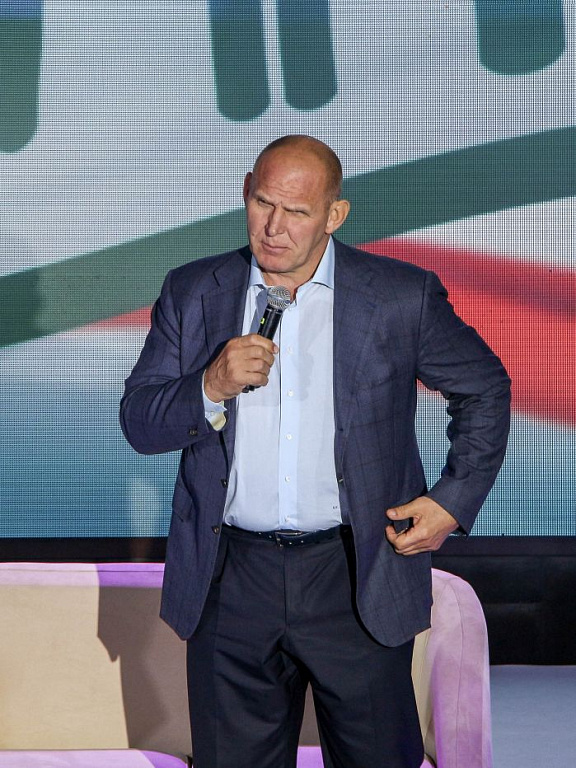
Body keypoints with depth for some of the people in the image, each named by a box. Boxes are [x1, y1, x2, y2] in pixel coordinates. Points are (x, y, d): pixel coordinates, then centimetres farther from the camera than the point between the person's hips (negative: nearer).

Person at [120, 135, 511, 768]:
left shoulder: (402, 297, -3)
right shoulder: (193, 293, 3)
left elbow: (485, 389, 10)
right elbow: (139, 424, 3)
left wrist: (454, 500, 0)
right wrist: (211, 387, -17)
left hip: (359, 583, -1)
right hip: (230, 580, 2)